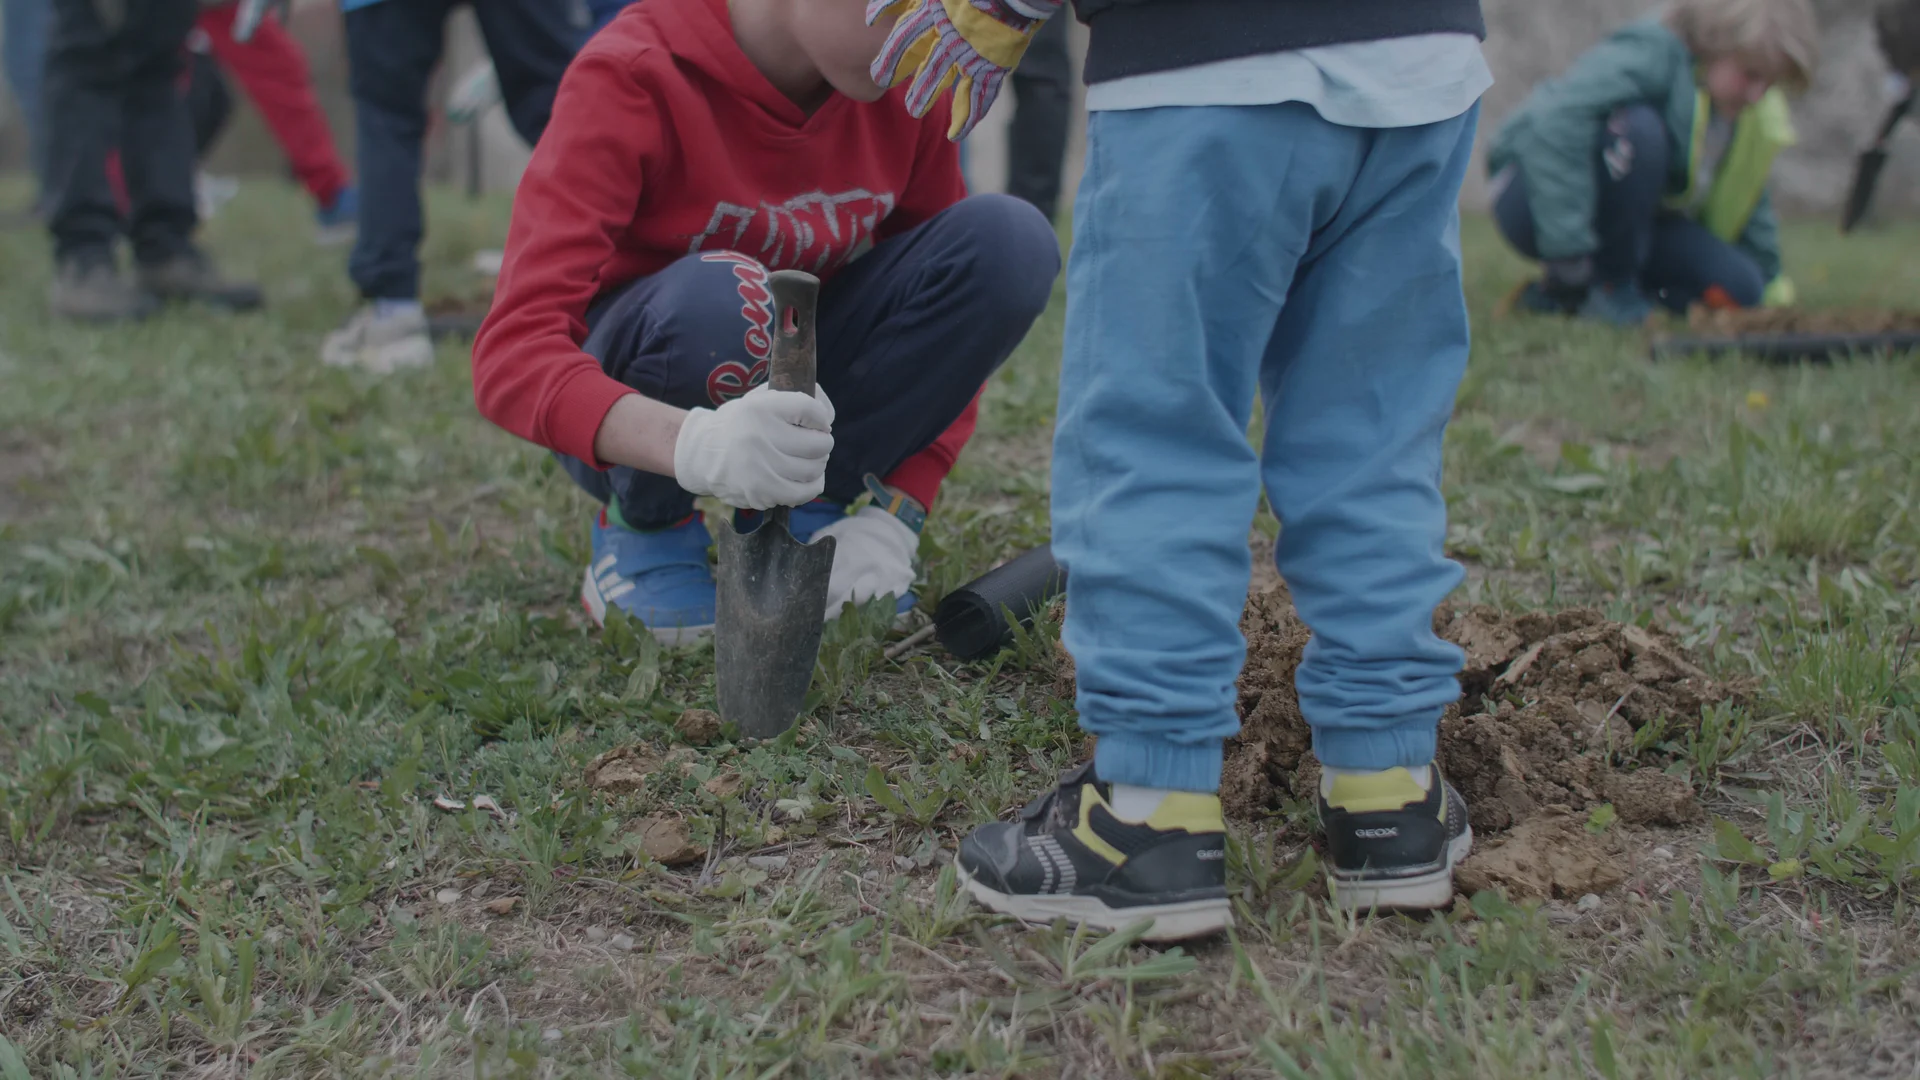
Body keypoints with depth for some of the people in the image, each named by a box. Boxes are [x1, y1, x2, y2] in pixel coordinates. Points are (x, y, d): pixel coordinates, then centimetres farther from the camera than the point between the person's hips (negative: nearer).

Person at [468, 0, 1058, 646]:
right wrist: (690, 442, -55)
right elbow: (512, 350, -35)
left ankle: (805, 516, -5)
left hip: (805, 386, 4)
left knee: (1010, 238, -19)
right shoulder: (629, 78, -25)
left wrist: (894, 516, -17)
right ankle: (642, 529, -7)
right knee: (718, 295, -39)